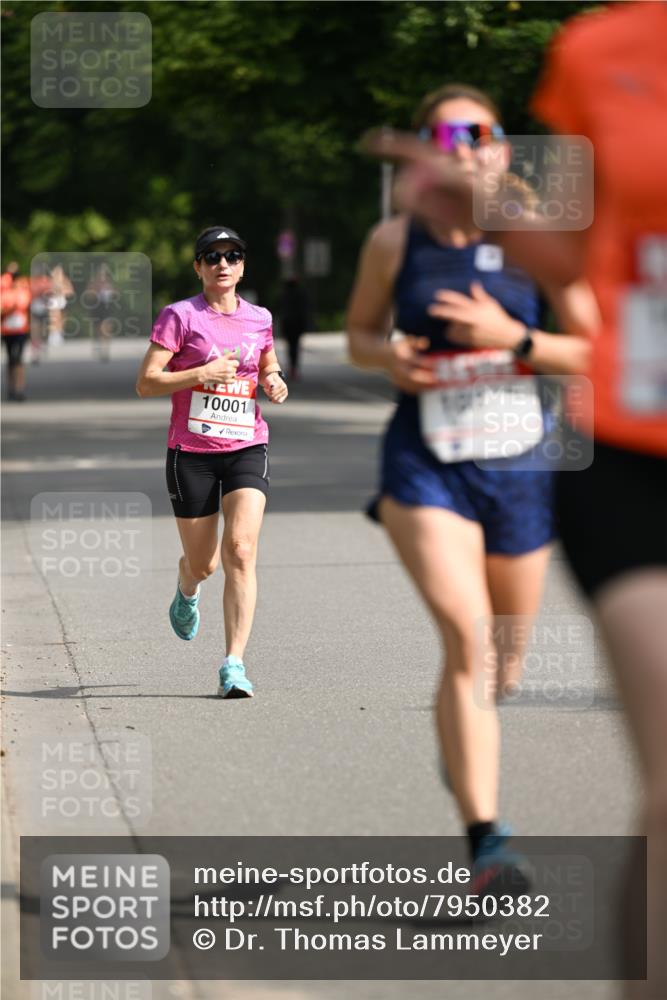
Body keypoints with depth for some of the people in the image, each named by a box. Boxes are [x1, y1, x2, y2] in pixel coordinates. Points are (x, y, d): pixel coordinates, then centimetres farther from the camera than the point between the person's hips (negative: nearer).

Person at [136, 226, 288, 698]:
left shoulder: (259, 319, 8)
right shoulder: (180, 316, -4)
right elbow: (146, 383, -7)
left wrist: (275, 383, 4)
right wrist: (203, 373, -18)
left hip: (247, 449, 2)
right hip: (191, 452, -2)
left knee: (241, 551, -17)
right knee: (202, 563, 9)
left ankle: (234, 663, -16)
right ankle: (187, 591, 49)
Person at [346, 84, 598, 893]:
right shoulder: (394, 242, -2)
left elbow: (597, 350, -2)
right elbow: (359, 332, 14)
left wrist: (514, 339, -18)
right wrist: (387, 356, -9)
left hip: (519, 468, 2)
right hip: (424, 466, -2)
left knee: (503, 663, 15)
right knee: (467, 638, -20)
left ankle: (460, 736, 52)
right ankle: (486, 839, -21)